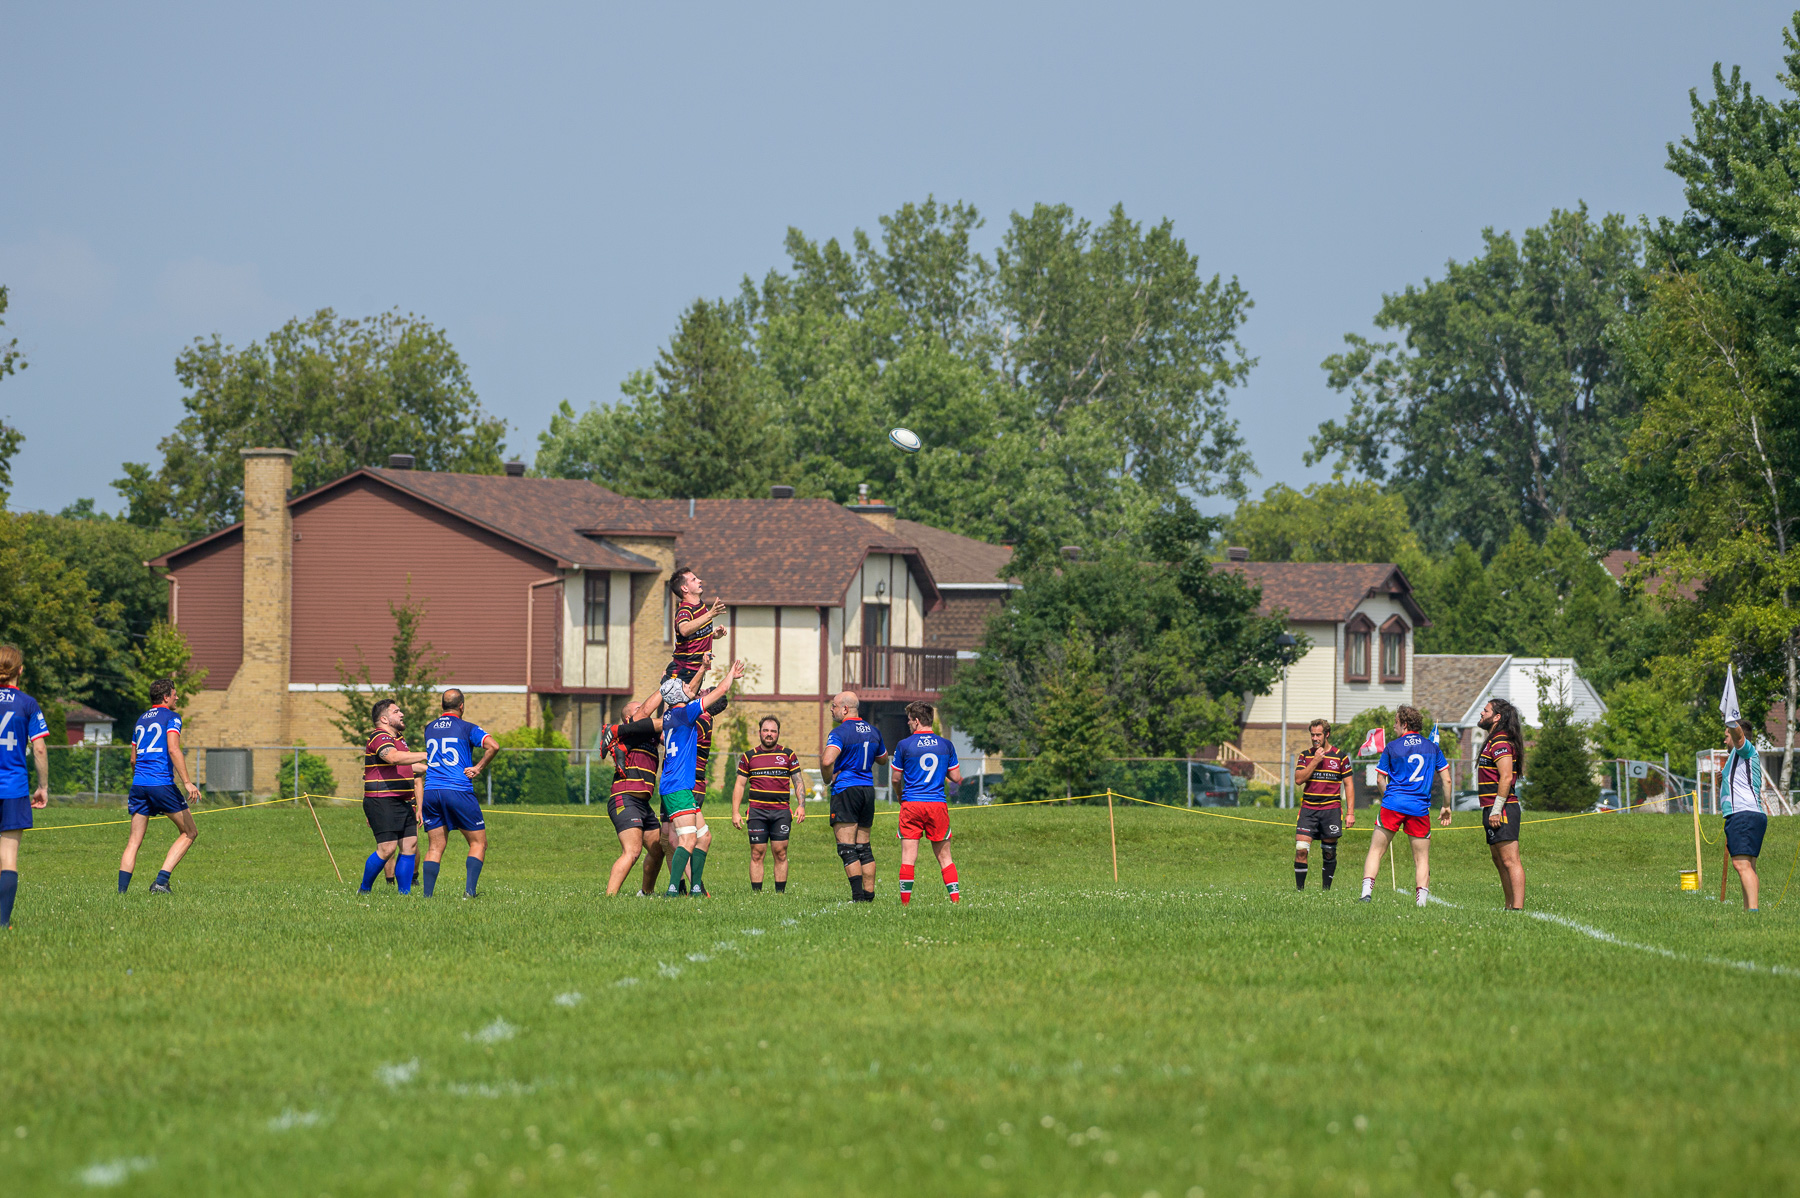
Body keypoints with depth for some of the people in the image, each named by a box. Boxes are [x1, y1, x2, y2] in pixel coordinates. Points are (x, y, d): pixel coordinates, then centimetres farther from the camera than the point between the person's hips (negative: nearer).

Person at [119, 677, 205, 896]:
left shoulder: (141, 720, 21)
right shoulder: (171, 717, 0)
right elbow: (173, 750, -14)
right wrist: (187, 782, -19)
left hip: (139, 783, 6)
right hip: (162, 783, -6)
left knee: (134, 841, 6)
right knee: (189, 833, 6)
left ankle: (122, 890, -5)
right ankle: (161, 880, -7)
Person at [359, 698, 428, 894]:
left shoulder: (399, 740, 21)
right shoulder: (379, 738, -12)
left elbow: (408, 766, 38)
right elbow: (394, 758, -32)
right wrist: (427, 756, -33)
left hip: (402, 803, 10)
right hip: (382, 802, -10)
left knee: (410, 846, 3)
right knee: (387, 849, -12)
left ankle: (405, 892, 6)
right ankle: (365, 889, 3)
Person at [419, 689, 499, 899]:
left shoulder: (429, 729, 14)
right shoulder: (466, 728, -1)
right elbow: (493, 746, -15)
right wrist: (478, 769, -5)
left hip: (431, 792, 4)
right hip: (459, 791, -4)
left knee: (435, 847, 7)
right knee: (478, 843, 6)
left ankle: (427, 895, -4)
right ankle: (469, 890, -8)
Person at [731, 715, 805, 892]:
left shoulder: (788, 755, 9)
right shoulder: (749, 757, 8)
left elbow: (798, 782, 11)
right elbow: (739, 785, 9)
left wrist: (801, 805, -3)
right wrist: (735, 812, 2)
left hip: (781, 811, 0)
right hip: (757, 811, 0)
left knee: (780, 854, -2)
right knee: (757, 854, -3)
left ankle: (780, 892, 3)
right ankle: (756, 893, 0)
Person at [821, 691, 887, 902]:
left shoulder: (840, 732, -12)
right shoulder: (872, 731, 10)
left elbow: (827, 760, -28)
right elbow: (883, 759, 25)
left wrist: (830, 777, -9)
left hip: (845, 790, -7)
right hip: (868, 789, 7)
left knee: (846, 847, -7)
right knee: (863, 847, 13)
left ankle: (858, 895, -14)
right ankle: (869, 894, 10)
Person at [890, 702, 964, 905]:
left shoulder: (904, 746, -3)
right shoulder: (945, 745, 3)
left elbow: (896, 779, 5)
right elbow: (956, 778, 4)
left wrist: (900, 797, 24)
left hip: (911, 804, -2)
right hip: (938, 804, 2)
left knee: (908, 857, 0)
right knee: (944, 858, 9)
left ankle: (905, 901, -3)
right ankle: (955, 899, 3)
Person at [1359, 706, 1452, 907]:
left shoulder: (1392, 747, 3)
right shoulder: (1432, 747, 9)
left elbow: (1380, 779, 7)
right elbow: (1446, 779, 8)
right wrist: (1446, 808, 18)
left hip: (1393, 805, -2)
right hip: (1420, 808, 2)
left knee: (1376, 850, 5)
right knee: (1422, 858, 7)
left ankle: (1367, 891, -8)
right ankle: (1421, 901, -2)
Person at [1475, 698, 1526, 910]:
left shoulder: (1500, 743, -13)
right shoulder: (1494, 741, 19)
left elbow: (1506, 777, -21)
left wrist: (1496, 811, -22)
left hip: (1501, 811, -11)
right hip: (1493, 810, 11)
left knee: (1510, 861, -13)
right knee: (1500, 862, 14)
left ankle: (1517, 908, -18)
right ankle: (1510, 907, 18)